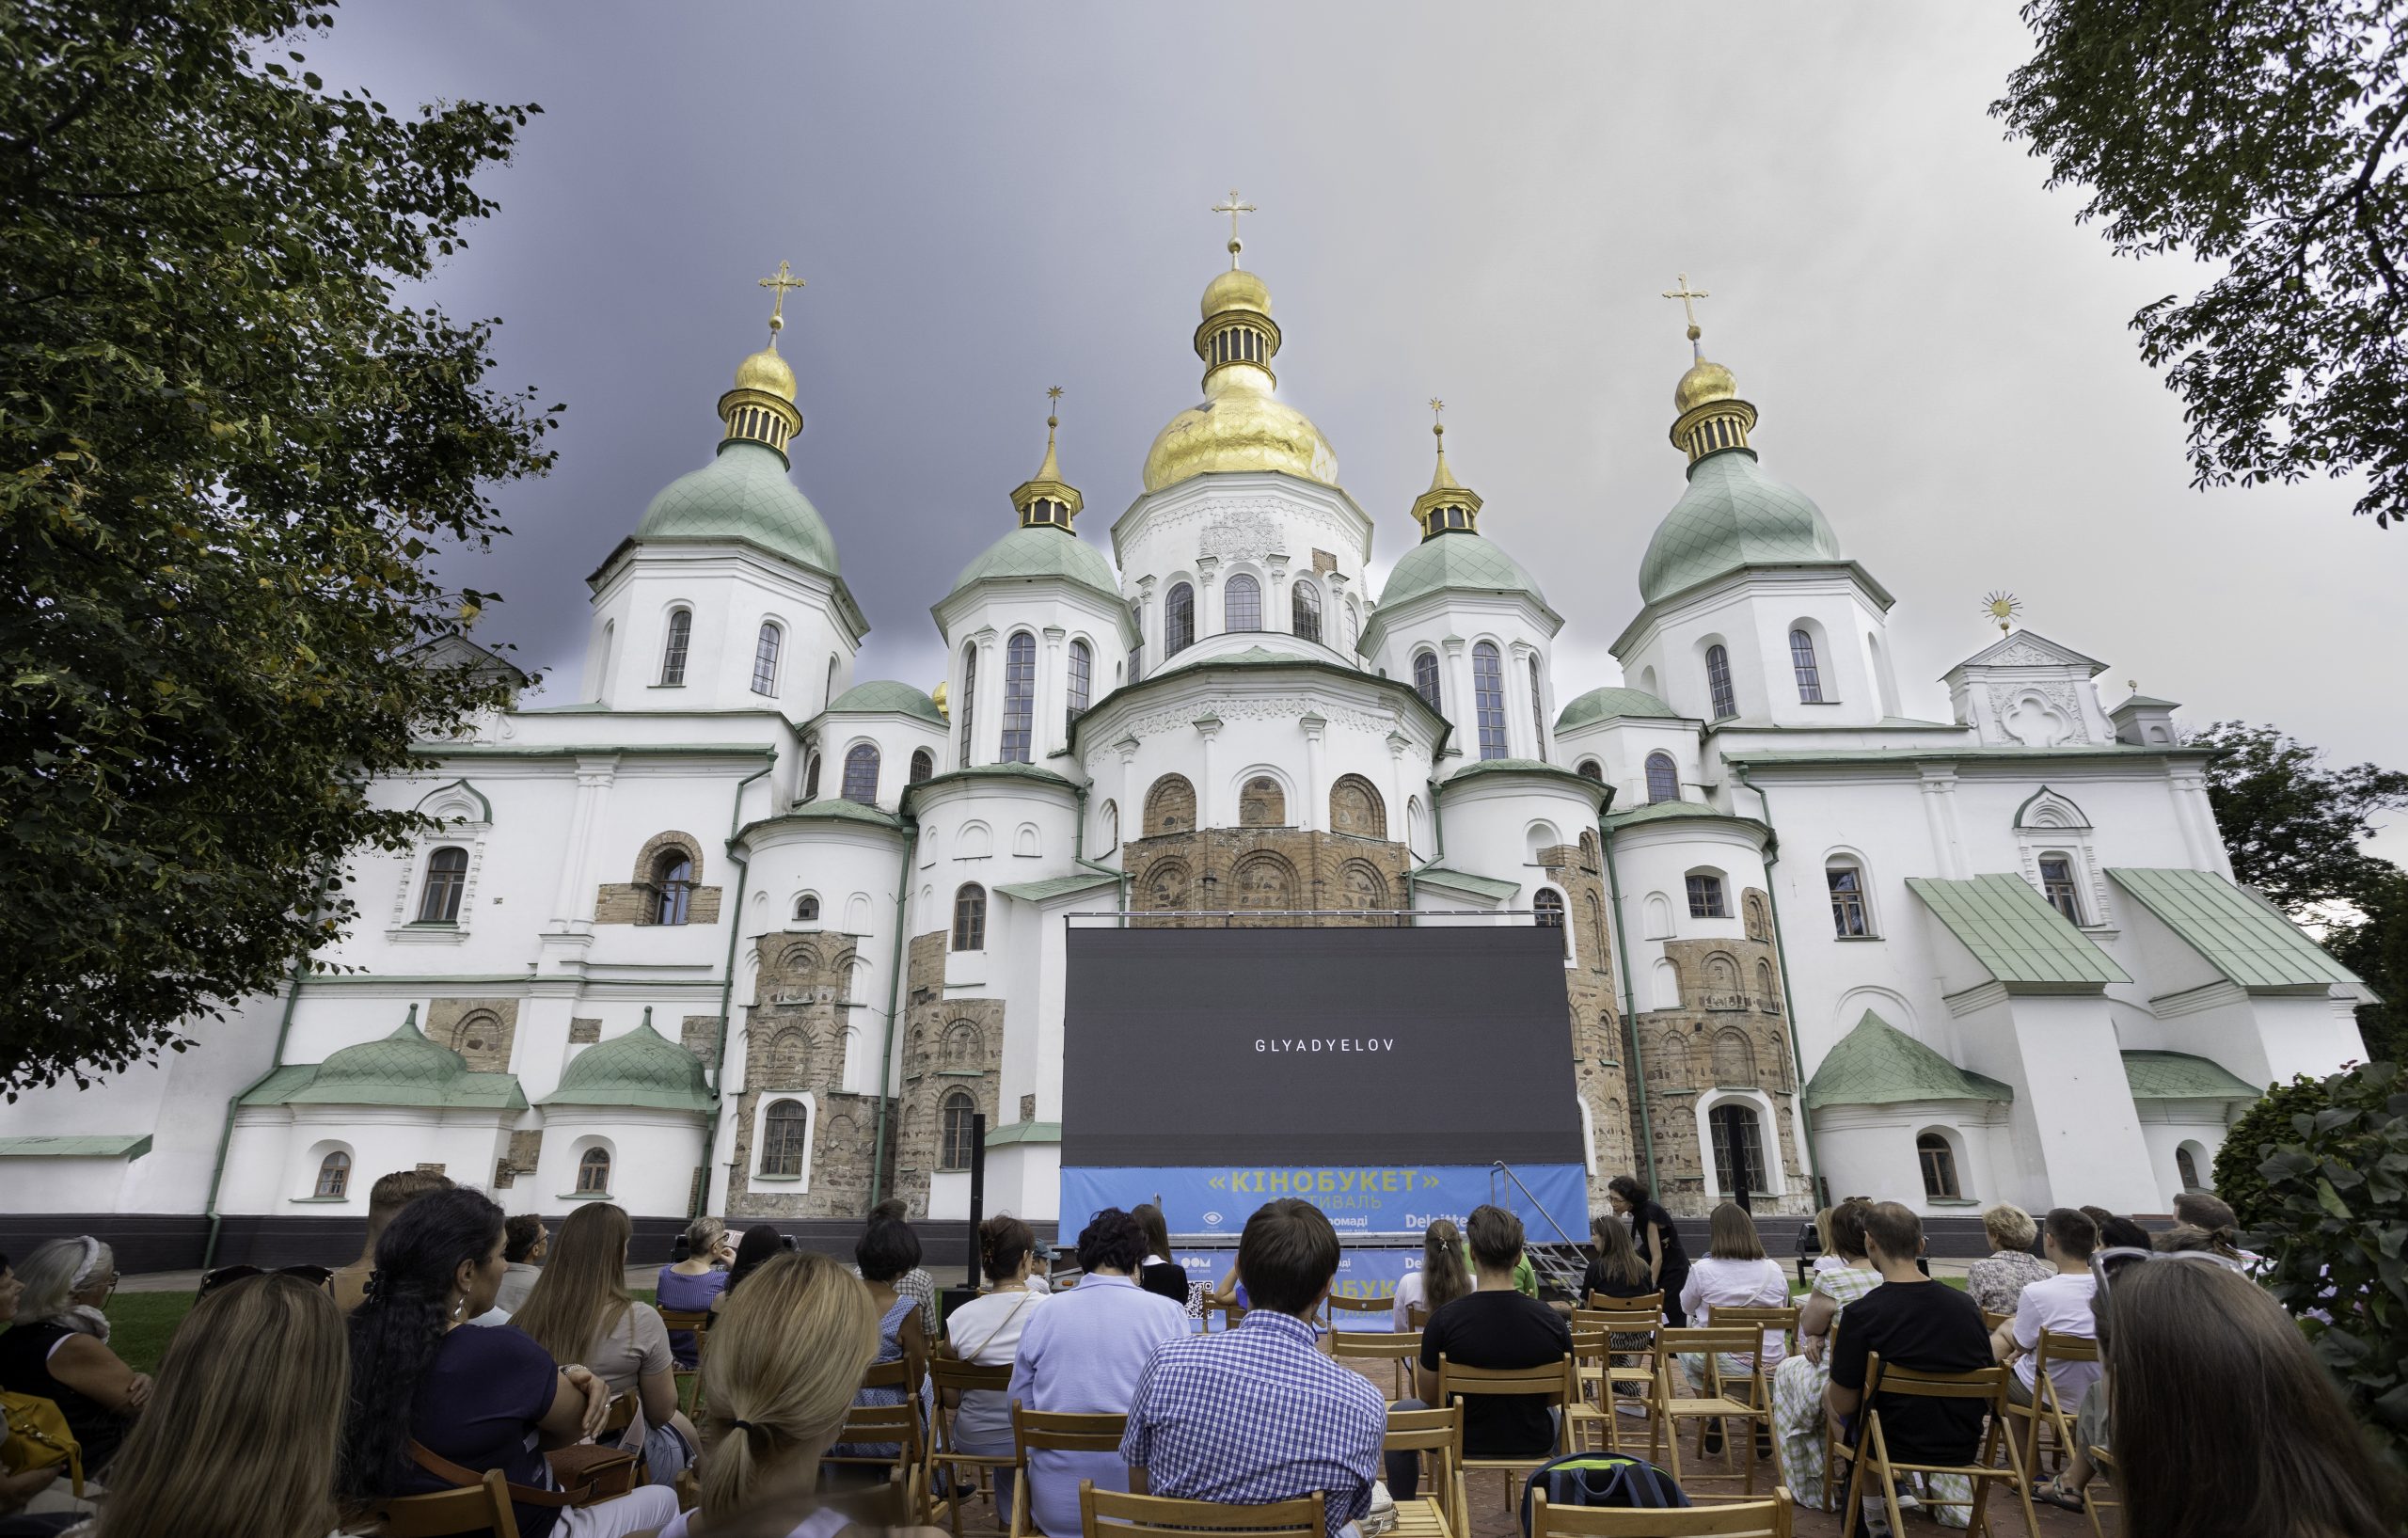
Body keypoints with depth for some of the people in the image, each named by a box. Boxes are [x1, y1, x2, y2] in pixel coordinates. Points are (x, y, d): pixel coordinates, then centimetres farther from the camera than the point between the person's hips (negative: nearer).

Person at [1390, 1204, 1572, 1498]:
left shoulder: (1445, 1320, -23)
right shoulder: (1553, 1321, -17)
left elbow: (1428, 1396, -9)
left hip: (1465, 1443, -2)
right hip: (1534, 1444, 2)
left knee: (1401, 1412, 27)